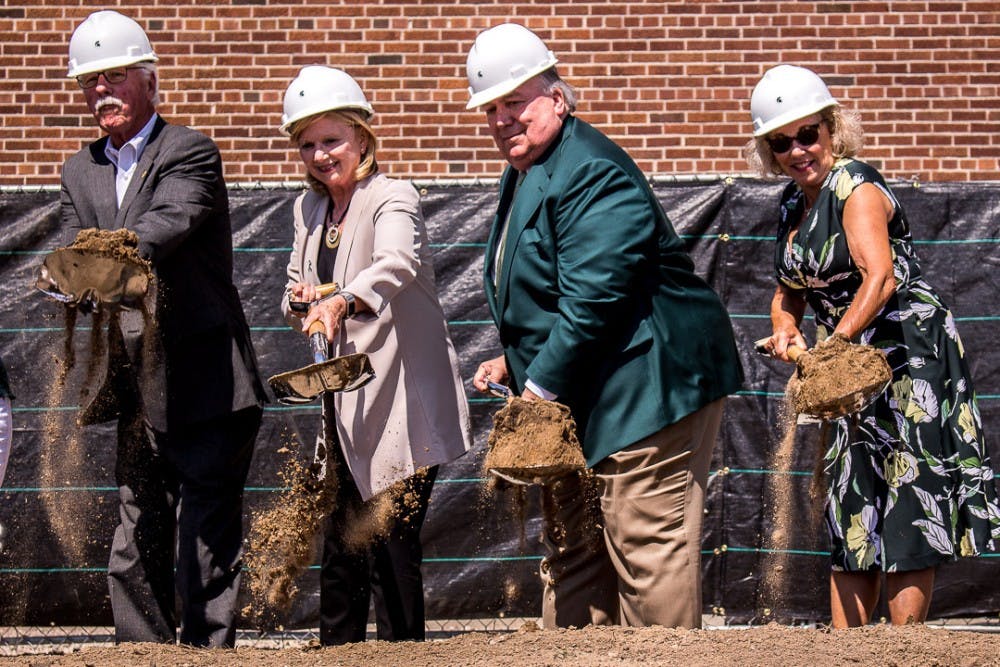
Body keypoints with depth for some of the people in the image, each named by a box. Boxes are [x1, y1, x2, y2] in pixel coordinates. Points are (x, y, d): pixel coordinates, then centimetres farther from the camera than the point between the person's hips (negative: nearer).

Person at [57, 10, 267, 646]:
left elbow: (169, 222, -24)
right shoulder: (80, 172, 14)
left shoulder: (190, 152, -4)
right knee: (136, 551, 9)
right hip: (138, 395, 6)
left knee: (208, 541, -6)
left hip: (205, 388, -6)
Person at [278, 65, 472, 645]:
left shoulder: (393, 199, -12)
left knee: (392, 546, -8)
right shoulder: (310, 210, 12)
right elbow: (297, 293, 20)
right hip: (345, 402, 7)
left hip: (401, 402, -7)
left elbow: (397, 265, -33)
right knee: (340, 548, 10)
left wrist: (340, 302, -51)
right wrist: (300, 300, -5)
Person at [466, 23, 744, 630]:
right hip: (575, 399, 11)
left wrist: (541, 385, -19)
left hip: (646, 390, -11)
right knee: (572, 552, 13)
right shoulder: (523, 175, 16)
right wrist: (515, 363, 11)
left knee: (646, 551, -8)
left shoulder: (591, 173, -17)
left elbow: (592, 299, -23)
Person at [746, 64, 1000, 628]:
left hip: (908, 349, -9)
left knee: (906, 509, -9)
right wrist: (785, 328, 1)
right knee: (851, 510, 8)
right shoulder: (792, 205, 12)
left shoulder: (855, 185, -14)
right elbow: (791, 289, 23)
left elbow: (880, 277, -28)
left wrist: (834, 346, -39)